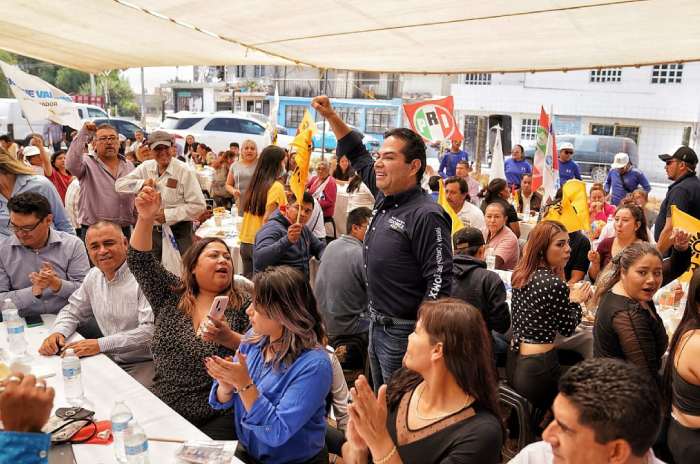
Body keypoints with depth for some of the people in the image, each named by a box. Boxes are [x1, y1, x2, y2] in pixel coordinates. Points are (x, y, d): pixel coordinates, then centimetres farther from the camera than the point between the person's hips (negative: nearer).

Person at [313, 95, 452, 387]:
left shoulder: (426, 216, -22)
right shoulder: (385, 199, 4)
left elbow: (439, 281, -25)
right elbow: (358, 155, 19)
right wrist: (331, 116, 15)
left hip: (403, 333, -9)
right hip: (376, 326, 9)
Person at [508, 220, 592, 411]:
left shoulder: (519, 275, 2)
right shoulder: (555, 284, -20)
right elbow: (568, 329, -7)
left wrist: (567, 295, 11)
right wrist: (575, 301, 7)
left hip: (513, 361, 8)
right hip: (538, 369, -8)